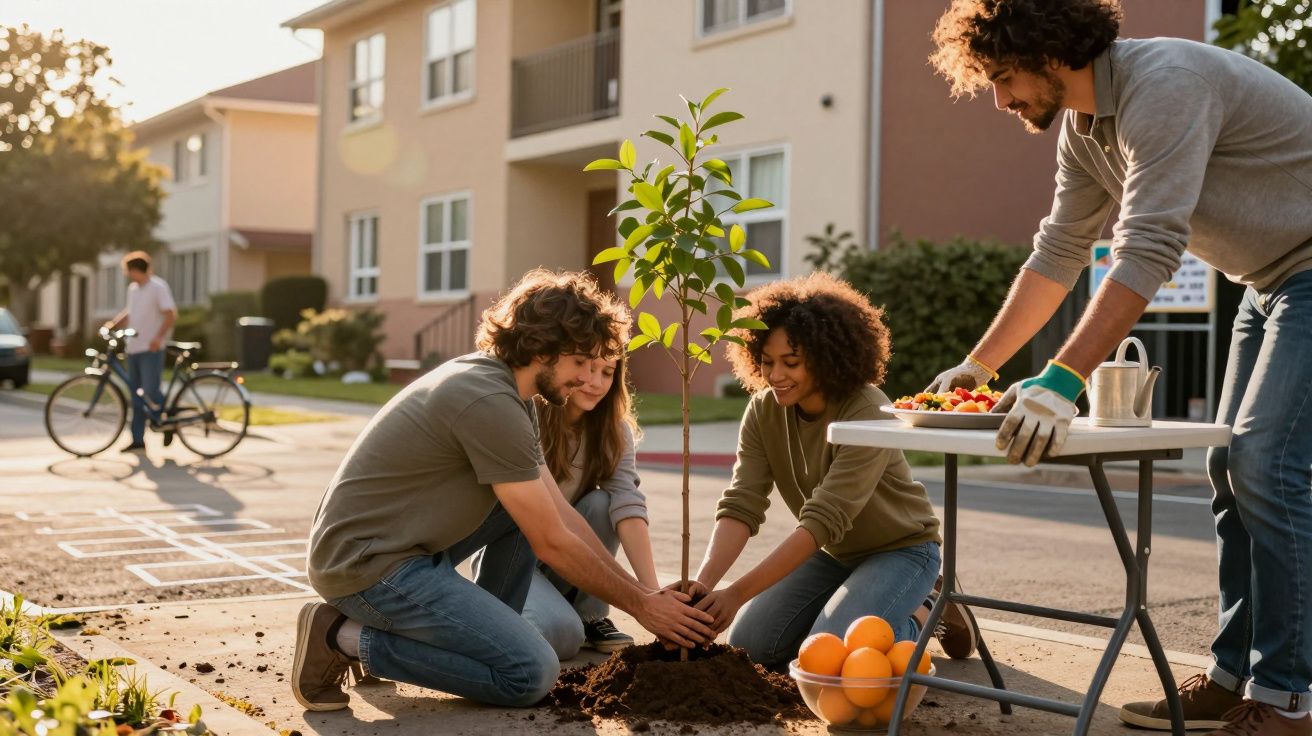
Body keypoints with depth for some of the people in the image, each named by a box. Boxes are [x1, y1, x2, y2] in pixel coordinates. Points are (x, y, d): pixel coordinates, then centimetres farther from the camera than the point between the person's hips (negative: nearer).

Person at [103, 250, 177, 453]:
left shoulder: (158, 287, -9)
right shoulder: (133, 289, 15)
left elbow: (171, 314, -15)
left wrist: (158, 338, -26)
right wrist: (112, 324, 10)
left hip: (151, 350, -8)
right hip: (133, 348, 8)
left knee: (151, 391, -15)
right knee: (136, 396, 7)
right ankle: (138, 440, 11)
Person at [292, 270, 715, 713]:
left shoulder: (498, 387, 10)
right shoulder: (491, 402, -21)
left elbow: (561, 516, 12)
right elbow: (551, 544, -15)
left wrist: (643, 592, 8)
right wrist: (640, 605, -4)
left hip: (403, 543, 10)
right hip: (366, 564, -10)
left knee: (532, 506, 14)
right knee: (532, 673, -13)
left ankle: (487, 637, 13)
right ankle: (348, 637, -7)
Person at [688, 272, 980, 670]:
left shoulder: (867, 414, -30)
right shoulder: (764, 411, -11)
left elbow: (822, 520, -36)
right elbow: (741, 506, -19)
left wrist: (737, 592, -41)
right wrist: (703, 583, -37)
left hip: (899, 550, -6)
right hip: (832, 553, 6)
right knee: (749, 644, -7)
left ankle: (920, 615, 3)